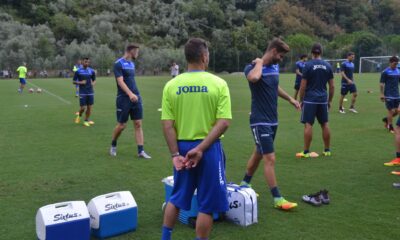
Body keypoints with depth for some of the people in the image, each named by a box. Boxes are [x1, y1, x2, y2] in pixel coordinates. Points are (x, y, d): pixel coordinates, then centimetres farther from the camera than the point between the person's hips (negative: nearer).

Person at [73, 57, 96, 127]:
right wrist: (80, 82, -15)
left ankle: (86, 120, 19)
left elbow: (94, 80, 17)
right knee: (83, 107, -3)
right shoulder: (78, 71, -1)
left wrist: (93, 83, -6)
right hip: (82, 92, -3)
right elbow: (74, 81, 3)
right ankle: (79, 115, 29)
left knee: (89, 107, 2)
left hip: (90, 92, 3)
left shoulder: (92, 71, 7)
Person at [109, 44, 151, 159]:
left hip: (136, 97, 7)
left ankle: (140, 151, 2)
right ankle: (113, 145, 27)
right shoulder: (118, 64, -10)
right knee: (121, 125, 2)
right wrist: (130, 94, -33)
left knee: (138, 124, 1)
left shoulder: (132, 64, 14)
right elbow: (120, 81, -20)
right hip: (124, 99, -7)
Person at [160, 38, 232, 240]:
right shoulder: (218, 83, -7)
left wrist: (175, 154, -3)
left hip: (182, 147, 4)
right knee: (206, 205, 8)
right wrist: (200, 148, -14)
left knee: (176, 198, 22)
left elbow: (167, 124, -5)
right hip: (209, 148, -3)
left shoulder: (171, 85, -1)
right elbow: (223, 122, -14)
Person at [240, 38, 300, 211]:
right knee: (270, 158, -8)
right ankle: (277, 199, -1)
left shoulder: (275, 67, 7)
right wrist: (259, 62, -24)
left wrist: (290, 99, 29)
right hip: (260, 121, -8)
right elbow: (254, 78, -43)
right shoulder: (253, 67, -17)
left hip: (272, 120, 8)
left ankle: (245, 185, 35)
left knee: (258, 154, 18)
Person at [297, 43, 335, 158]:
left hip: (310, 99, -4)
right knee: (324, 124, 12)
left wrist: (301, 100, 2)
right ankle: (327, 150, 20)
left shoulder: (308, 65, -7)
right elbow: (332, 86, 7)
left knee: (308, 124, -2)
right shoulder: (327, 66, 5)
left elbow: (303, 86, -8)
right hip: (323, 99, 4)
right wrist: (329, 100, 17)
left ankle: (306, 152, 0)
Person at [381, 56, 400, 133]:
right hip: (389, 95, -6)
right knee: (391, 111, -2)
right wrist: (382, 94, -13)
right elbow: (382, 84, -8)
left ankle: (386, 119, 32)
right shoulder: (385, 72, -7)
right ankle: (390, 127, 12)